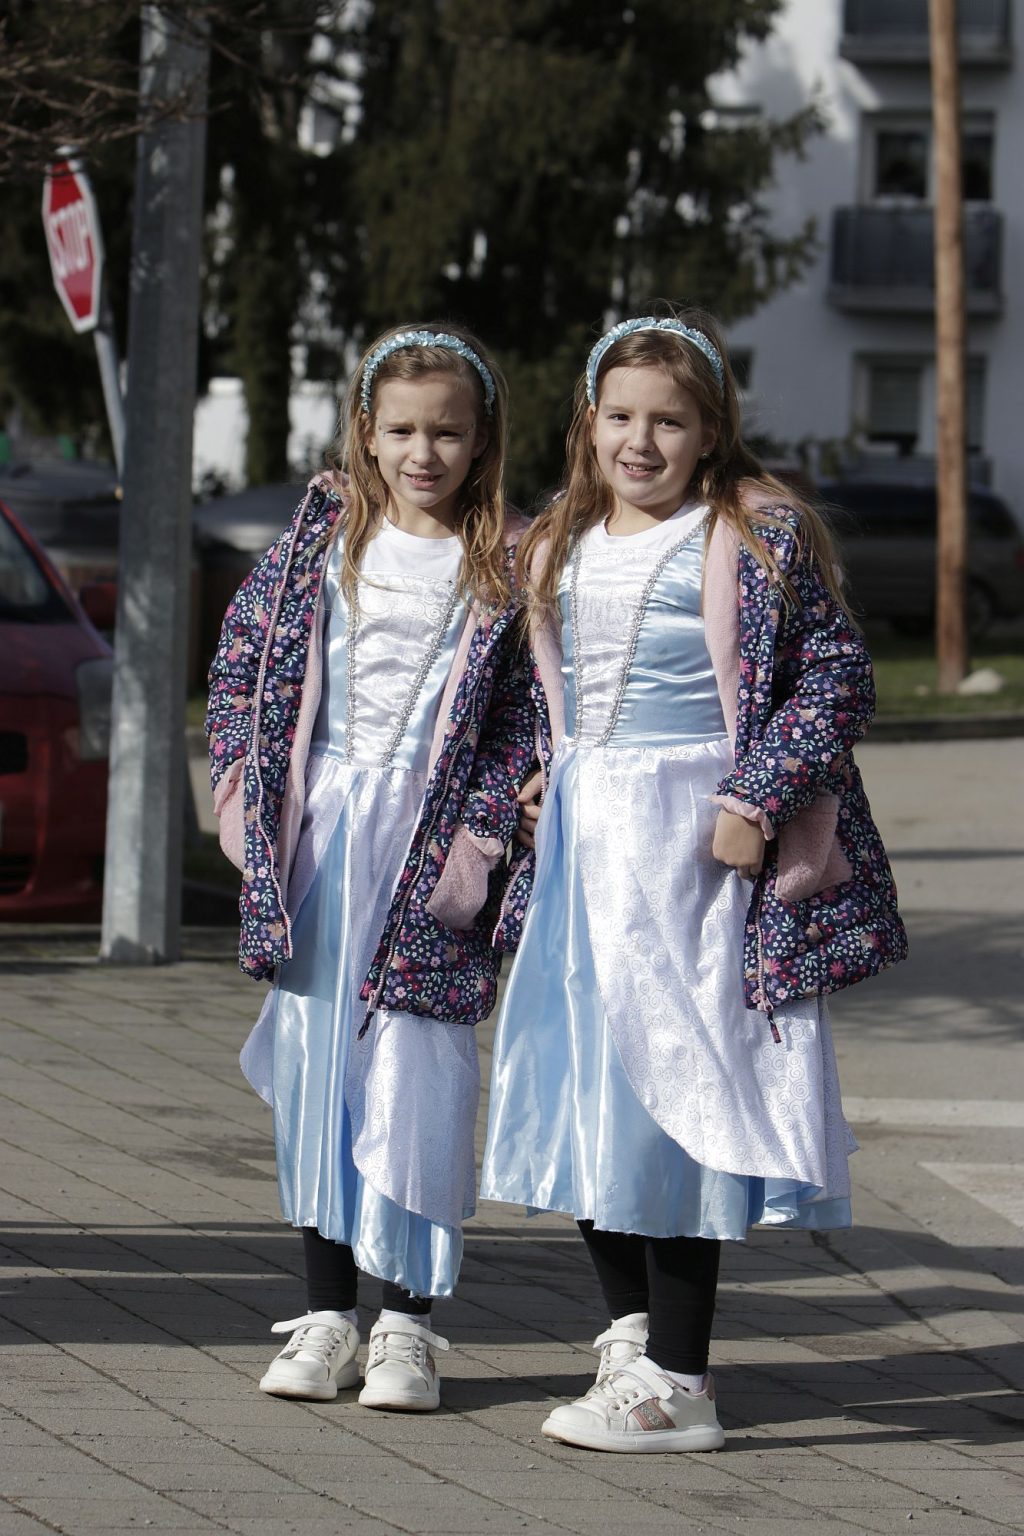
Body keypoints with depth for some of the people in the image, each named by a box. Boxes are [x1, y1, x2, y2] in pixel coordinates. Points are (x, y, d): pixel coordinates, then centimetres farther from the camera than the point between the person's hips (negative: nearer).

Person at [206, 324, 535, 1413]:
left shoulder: (509, 565, -1)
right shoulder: (324, 535, 7)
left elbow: (529, 715, -2)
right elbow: (246, 659, 11)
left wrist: (480, 838, -10)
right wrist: (247, 790, 3)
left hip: (431, 843, -3)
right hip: (320, 833, 3)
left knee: (417, 1072, -4)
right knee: (314, 1057, 5)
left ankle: (407, 1320, 4)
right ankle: (326, 1313, 13)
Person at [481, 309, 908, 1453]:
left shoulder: (757, 537, -7)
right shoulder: (559, 547, 13)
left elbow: (836, 677, -10)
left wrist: (756, 801, -17)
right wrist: (540, 786, 10)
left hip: (692, 835, -7)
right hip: (581, 834, 7)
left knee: (669, 1078, -9)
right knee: (577, 1078, 10)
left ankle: (675, 1383, -5)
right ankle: (632, 1337, 24)